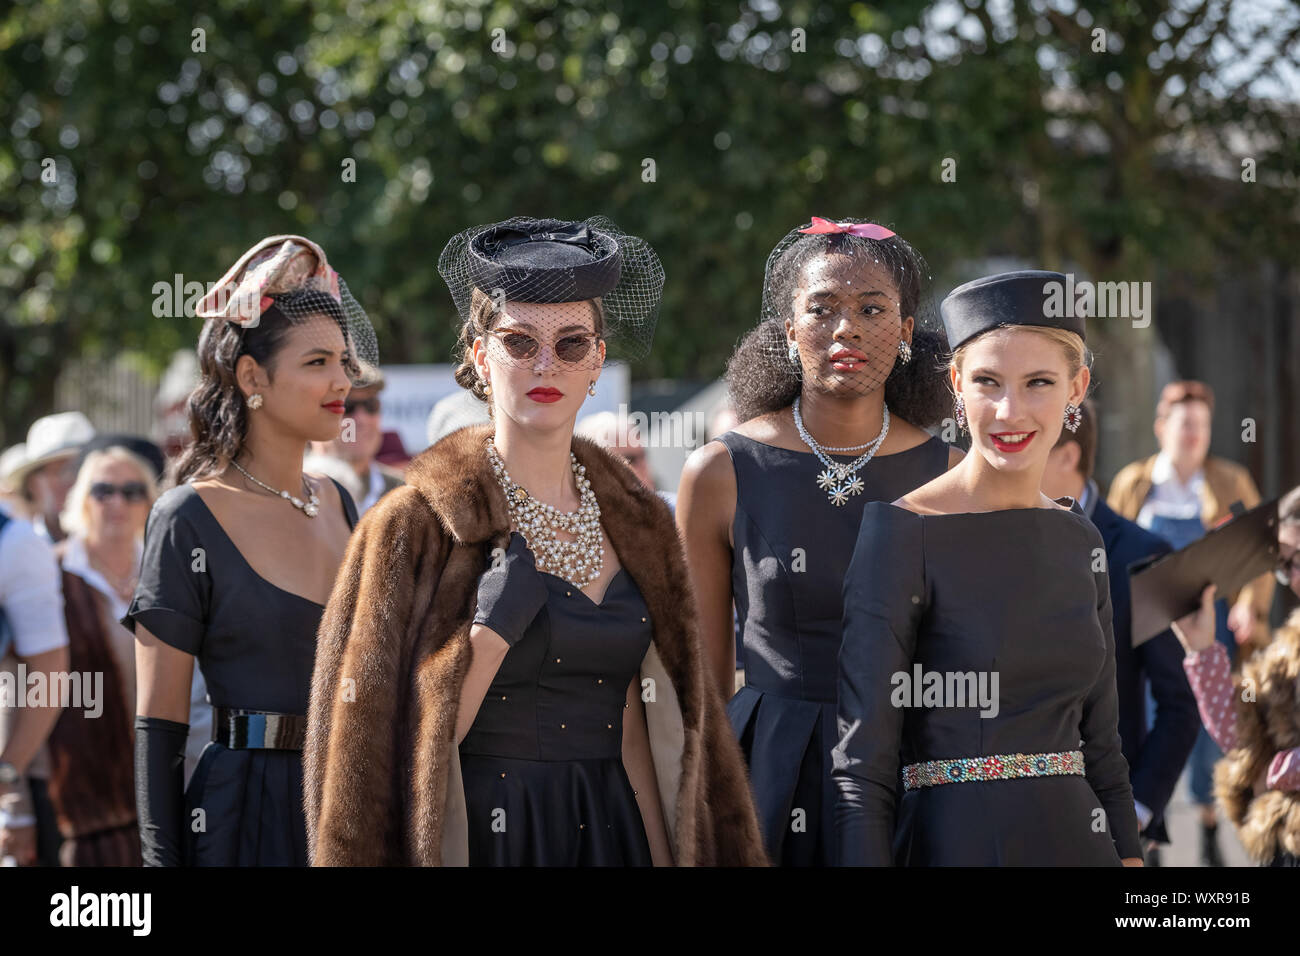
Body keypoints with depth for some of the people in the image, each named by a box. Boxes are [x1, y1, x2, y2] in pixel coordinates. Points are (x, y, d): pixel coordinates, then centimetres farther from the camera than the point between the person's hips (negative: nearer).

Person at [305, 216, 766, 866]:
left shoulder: (635, 522, 8)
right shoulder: (414, 525, -6)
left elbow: (632, 740, 11)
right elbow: (373, 746, -9)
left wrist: (663, 856, 5)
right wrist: (491, 633, -17)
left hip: (610, 835, 4)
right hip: (483, 835, -4)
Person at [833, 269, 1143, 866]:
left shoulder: (1080, 541, 8)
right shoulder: (902, 531, -10)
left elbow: (1100, 742, 13)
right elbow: (861, 765, -13)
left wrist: (1130, 858, 5)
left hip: (1079, 840, 6)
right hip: (953, 846, -5)